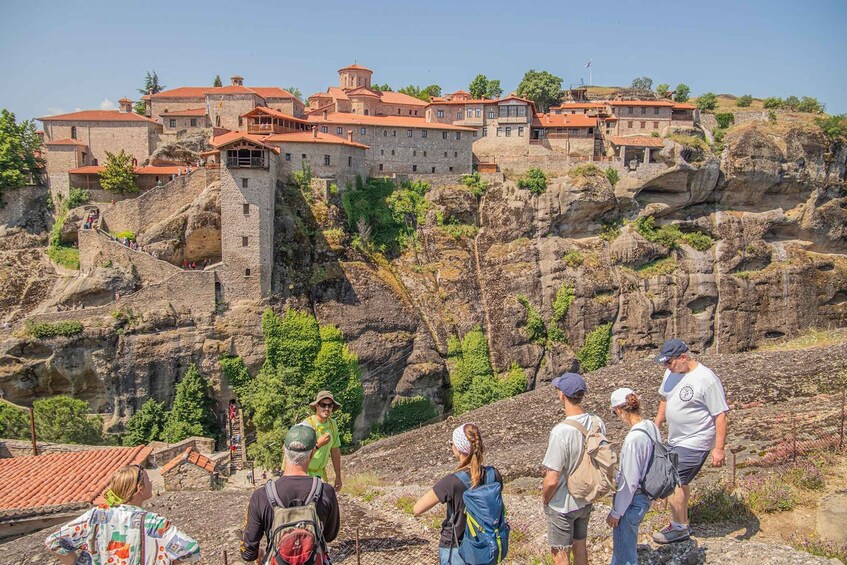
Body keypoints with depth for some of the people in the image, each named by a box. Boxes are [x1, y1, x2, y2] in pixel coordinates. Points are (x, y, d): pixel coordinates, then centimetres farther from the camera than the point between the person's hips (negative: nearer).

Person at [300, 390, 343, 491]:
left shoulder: (332, 424, 0)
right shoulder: (307, 425, -21)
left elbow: (335, 451, 9)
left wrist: (338, 477, 12)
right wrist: (318, 444, -36)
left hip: (320, 471, 6)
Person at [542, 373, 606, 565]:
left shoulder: (561, 432, -31)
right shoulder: (598, 423, -11)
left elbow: (552, 480, -27)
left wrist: (545, 499, -7)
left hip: (562, 505, -6)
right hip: (586, 500, 6)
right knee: (580, 545, 26)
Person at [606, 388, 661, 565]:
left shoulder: (633, 439, -29)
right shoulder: (652, 427, -4)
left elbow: (629, 483, -24)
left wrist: (616, 513, -14)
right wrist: (622, 461, 15)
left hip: (632, 501, -8)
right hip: (646, 496, 8)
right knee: (621, 541, 28)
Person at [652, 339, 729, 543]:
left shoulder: (707, 379, -21)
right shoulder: (671, 373, 2)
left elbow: (720, 415, -18)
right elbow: (665, 400, 19)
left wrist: (718, 449, -19)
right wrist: (656, 426, 20)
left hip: (694, 443, -8)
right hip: (675, 440, 8)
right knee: (680, 482, 17)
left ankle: (678, 528, 8)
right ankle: (682, 523, 33)